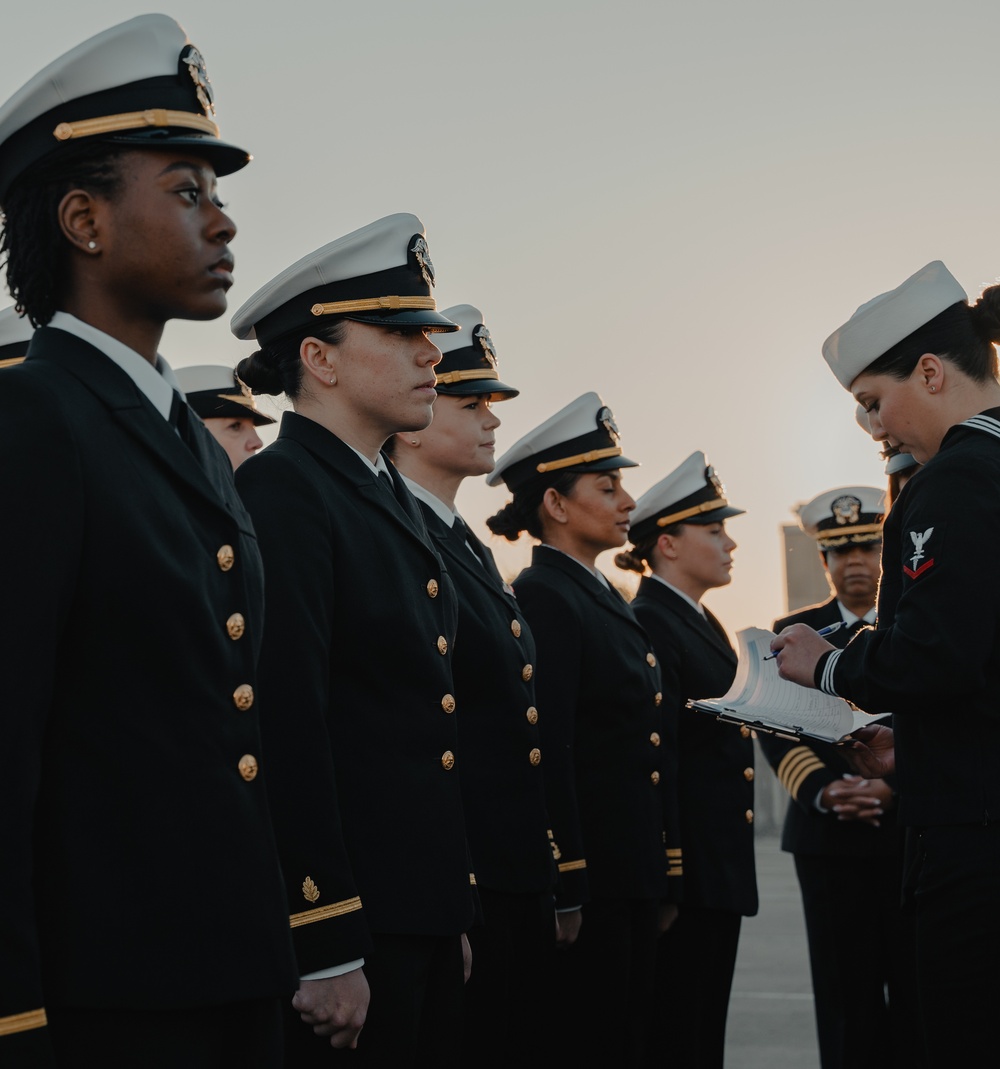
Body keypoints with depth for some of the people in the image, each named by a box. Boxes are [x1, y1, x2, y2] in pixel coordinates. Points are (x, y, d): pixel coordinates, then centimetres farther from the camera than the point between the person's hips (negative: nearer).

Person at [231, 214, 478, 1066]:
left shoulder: (394, 502, 16)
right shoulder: (280, 492, -12)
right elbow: (287, 731, -19)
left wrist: (455, 916, 18)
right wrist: (325, 952, -21)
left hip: (424, 915, 9)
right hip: (346, 928, -9)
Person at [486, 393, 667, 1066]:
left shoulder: (609, 600, 16)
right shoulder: (543, 599, -13)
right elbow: (548, 756, -19)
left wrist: (658, 884, 18)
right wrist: (567, 894, -22)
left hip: (633, 878, 9)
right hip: (586, 882, -9)